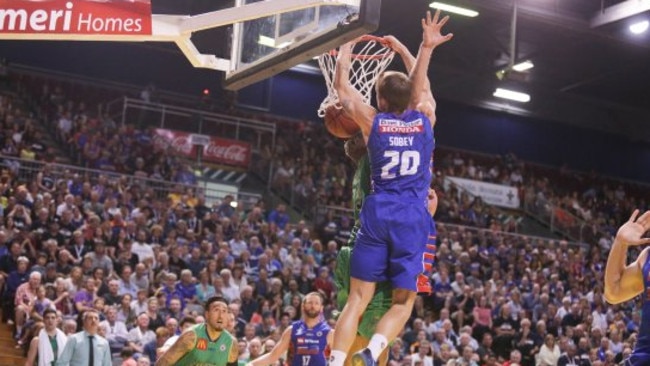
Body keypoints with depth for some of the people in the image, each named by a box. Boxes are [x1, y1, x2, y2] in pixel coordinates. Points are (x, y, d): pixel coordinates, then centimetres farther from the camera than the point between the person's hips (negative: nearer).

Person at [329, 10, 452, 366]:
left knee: (358, 299, 3)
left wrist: (345, 49, 28)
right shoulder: (425, 119, 7)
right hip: (413, 216, 0)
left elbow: (342, 87, 17)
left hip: (378, 213, 0)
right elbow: (419, 85, 26)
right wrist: (426, 48, 29)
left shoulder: (372, 122, 4)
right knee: (403, 302, 4)